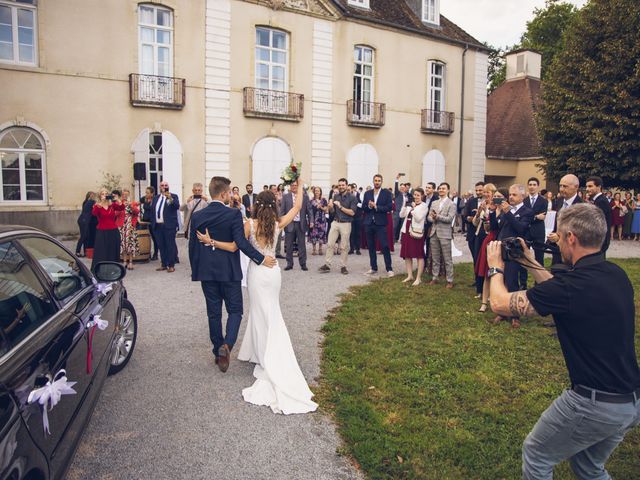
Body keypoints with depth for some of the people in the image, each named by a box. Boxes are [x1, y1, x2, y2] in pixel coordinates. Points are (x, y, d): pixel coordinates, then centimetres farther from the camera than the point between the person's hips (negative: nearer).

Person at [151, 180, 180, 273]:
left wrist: (170, 198, -31)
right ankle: (163, 264, 18)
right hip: (157, 226, 5)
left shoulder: (173, 196, 0)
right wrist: (153, 223, 10)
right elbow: (152, 210, 16)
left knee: (170, 245, -3)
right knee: (161, 246, 9)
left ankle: (171, 265, 2)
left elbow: (177, 206, -16)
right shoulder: (156, 198, 15)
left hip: (169, 225, -5)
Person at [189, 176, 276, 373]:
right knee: (234, 310, 7)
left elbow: (192, 247, 4)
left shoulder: (197, 216, 0)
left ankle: (218, 352, 21)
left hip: (206, 272, 4)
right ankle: (227, 345, -14)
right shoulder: (233, 214, -13)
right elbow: (241, 243, -19)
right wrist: (261, 258, -10)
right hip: (229, 271, -4)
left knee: (214, 313, 13)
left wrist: (195, 271, 15)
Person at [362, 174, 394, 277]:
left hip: (380, 223, -4)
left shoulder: (387, 193, 1)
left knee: (385, 246, -6)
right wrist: (369, 206, -14)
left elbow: (389, 207, -8)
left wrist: (376, 207, -14)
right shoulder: (367, 193, 11)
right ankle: (373, 268, 18)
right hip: (369, 223, 4)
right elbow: (363, 207, 7)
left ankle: (389, 269, 0)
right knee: (371, 246, 8)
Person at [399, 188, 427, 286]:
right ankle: (409, 275, 23)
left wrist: (413, 208, -16)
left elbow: (418, 218, -14)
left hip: (416, 232, -6)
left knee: (419, 255, 0)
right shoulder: (410, 204, 13)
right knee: (407, 255, 11)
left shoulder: (424, 206, -4)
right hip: (406, 231, 7)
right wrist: (405, 206, -7)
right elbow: (401, 215, 6)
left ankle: (418, 278, 6)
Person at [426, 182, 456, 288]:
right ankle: (434, 278, 20)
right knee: (435, 258, 11)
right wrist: (432, 219, -12)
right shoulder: (434, 203, 15)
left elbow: (450, 219, -13)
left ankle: (450, 280, 6)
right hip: (434, 233, 5)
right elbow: (429, 217, 10)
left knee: (447, 259, -1)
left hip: (445, 234, -5)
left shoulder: (451, 204, -2)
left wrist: (437, 217, -21)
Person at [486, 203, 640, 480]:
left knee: (536, 455, 16)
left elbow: (500, 304, -14)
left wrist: (496, 267, 4)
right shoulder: (616, 275, 0)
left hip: (594, 403, -8)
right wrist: (530, 264, 21)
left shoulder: (573, 284, -24)